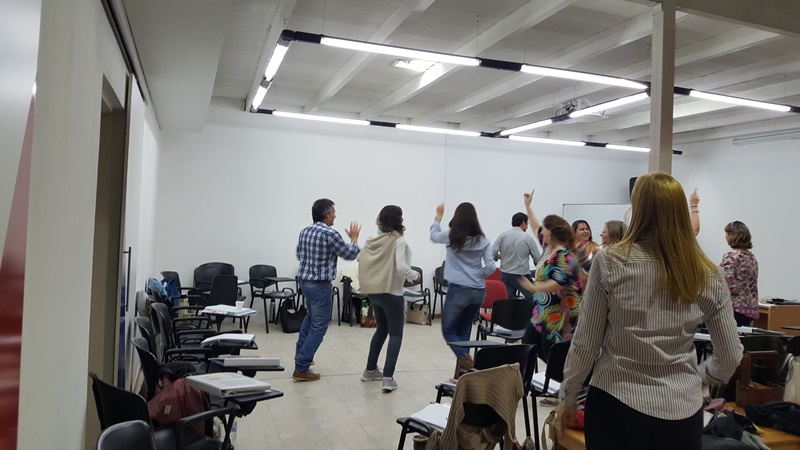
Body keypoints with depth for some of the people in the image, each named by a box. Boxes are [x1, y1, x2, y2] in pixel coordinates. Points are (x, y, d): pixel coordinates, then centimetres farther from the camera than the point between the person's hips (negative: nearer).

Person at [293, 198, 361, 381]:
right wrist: (354, 238, 9)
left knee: (311, 316, 31)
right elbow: (350, 255, -7)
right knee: (319, 326, -1)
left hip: (304, 281, 9)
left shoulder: (304, 231, 5)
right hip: (320, 285, -8)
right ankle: (301, 368, -1)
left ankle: (300, 351, 40)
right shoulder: (331, 234, -18)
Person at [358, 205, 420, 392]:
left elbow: (360, 259, 11)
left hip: (372, 290, 7)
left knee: (382, 329, 23)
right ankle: (388, 378, -7)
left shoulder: (373, 240, 6)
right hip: (391, 292, -7)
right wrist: (415, 275, -6)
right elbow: (401, 268, -23)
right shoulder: (398, 240, -15)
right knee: (396, 334, 2)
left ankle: (370, 370, 30)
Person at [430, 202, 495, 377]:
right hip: (478, 291, 4)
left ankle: (465, 359, -17)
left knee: (448, 330, 7)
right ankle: (461, 372, 15)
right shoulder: (483, 240, 2)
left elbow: (434, 235, 18)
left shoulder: (451, 236, -4)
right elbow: (490, 267, 0)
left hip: (459, 289, -4)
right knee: (463, 331, 14)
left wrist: (438, 215, 31)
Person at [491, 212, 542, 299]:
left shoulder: (503, 235, -3)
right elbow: (538, 260, -6)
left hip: (504, 275, 4)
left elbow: (491, 254, -6)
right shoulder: (528, 238, -10)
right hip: (522, 276, -4)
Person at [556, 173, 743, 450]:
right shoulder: (709, 278, -3)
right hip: (682, 413, 3)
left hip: (616, 406, -2)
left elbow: (585, 344, -7)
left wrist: (568, 398, 5)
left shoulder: (610, 263, -11)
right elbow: (730, 358, 4)